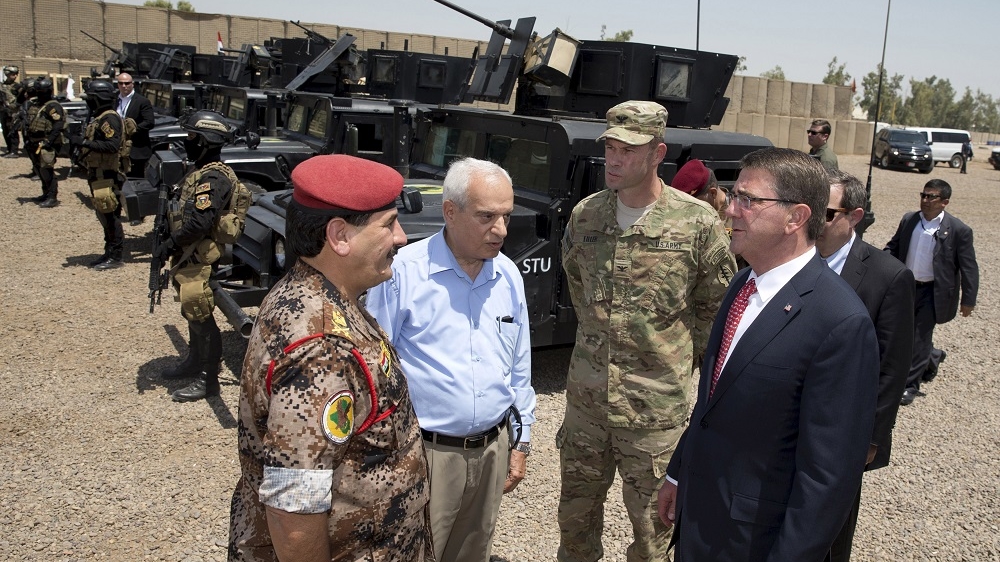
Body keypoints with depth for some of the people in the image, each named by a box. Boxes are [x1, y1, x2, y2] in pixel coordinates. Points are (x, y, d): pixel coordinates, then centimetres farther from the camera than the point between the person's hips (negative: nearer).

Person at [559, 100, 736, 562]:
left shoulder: (697, 221, -11)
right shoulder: (585, 214, 0)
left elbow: (718, 304, 1)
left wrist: (682, 354, 4)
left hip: (656, 407, -3)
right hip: (585, 399, 4)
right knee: (575, 515, 20)